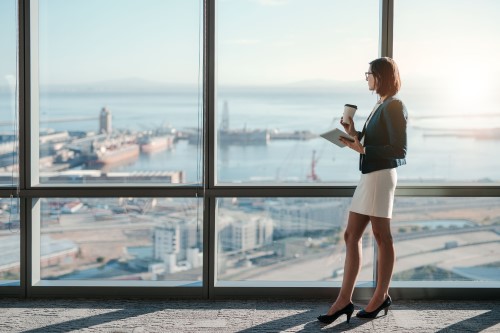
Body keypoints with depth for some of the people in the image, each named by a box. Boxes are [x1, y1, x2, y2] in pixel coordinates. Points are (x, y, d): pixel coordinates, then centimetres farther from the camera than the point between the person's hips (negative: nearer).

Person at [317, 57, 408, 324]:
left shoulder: (394, 106, -11)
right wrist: (355, 134, 7)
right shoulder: (381, 105, 17)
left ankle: (381, 297, 14)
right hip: (369, 175, 10)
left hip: (381, 175, -10)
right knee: (351, 235, 6)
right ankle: (344, 299, 7)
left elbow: (399, 150, -16)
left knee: (382, 236, 2)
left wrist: (363, 149, -17)